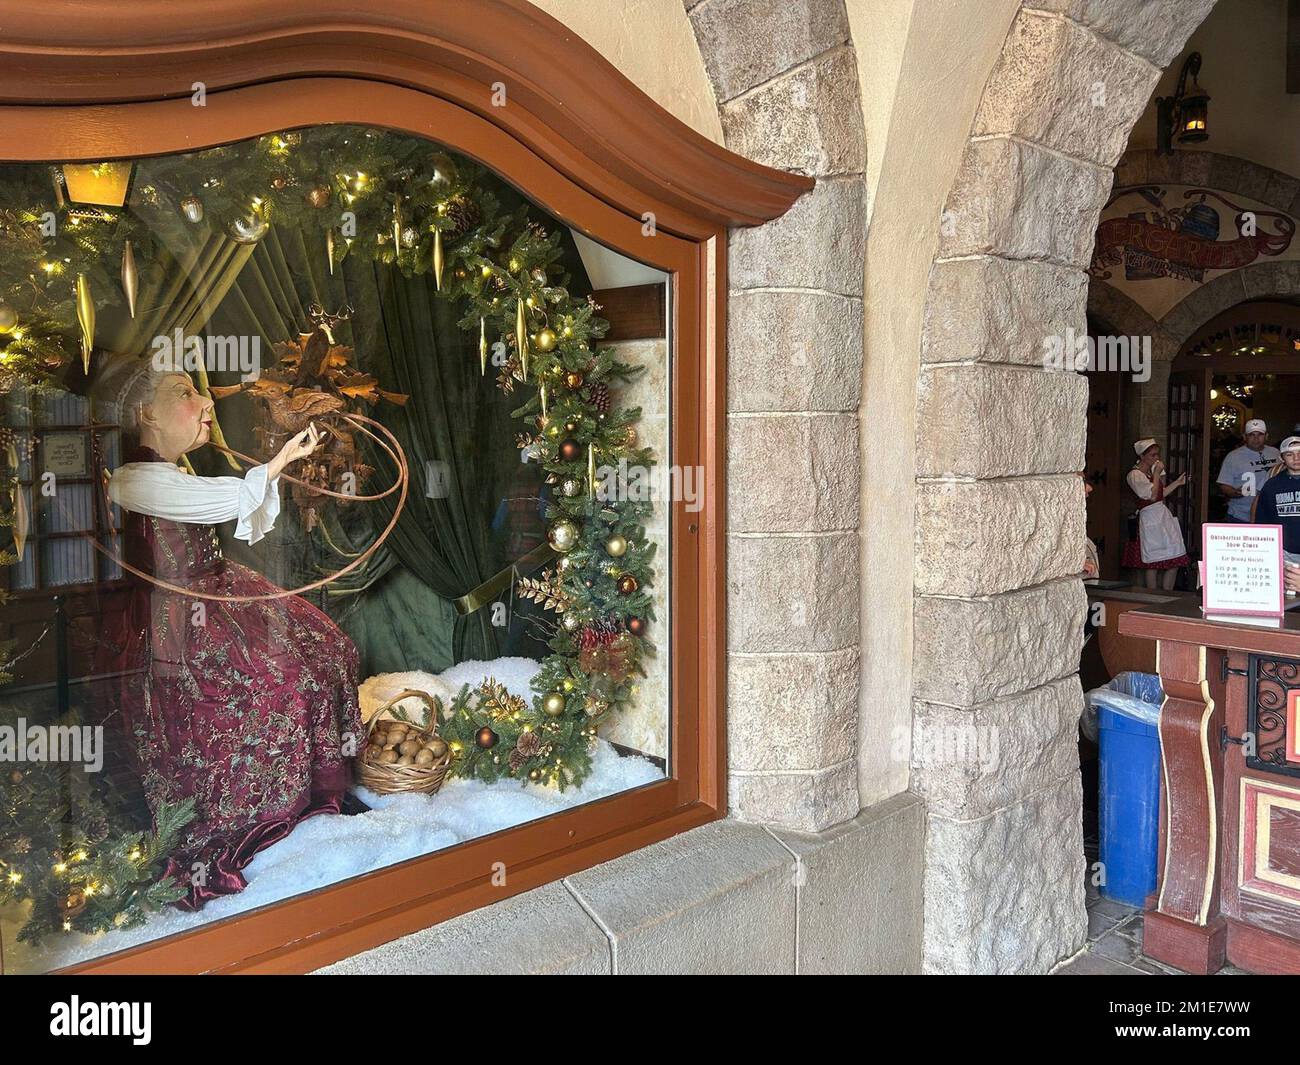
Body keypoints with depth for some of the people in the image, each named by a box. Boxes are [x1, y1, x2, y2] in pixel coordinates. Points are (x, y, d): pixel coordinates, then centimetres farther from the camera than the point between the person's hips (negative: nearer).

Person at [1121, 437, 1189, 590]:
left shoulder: (1152, 470, 14)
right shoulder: (1134, 475, -11)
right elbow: (1152, 496, -18)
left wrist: (1177, 482, 14)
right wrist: (1157, 473, -13)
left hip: (1164, 515, 8)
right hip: (1150, 519, -8)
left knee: (1175, 560, 5)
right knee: (1152, 563, -2)